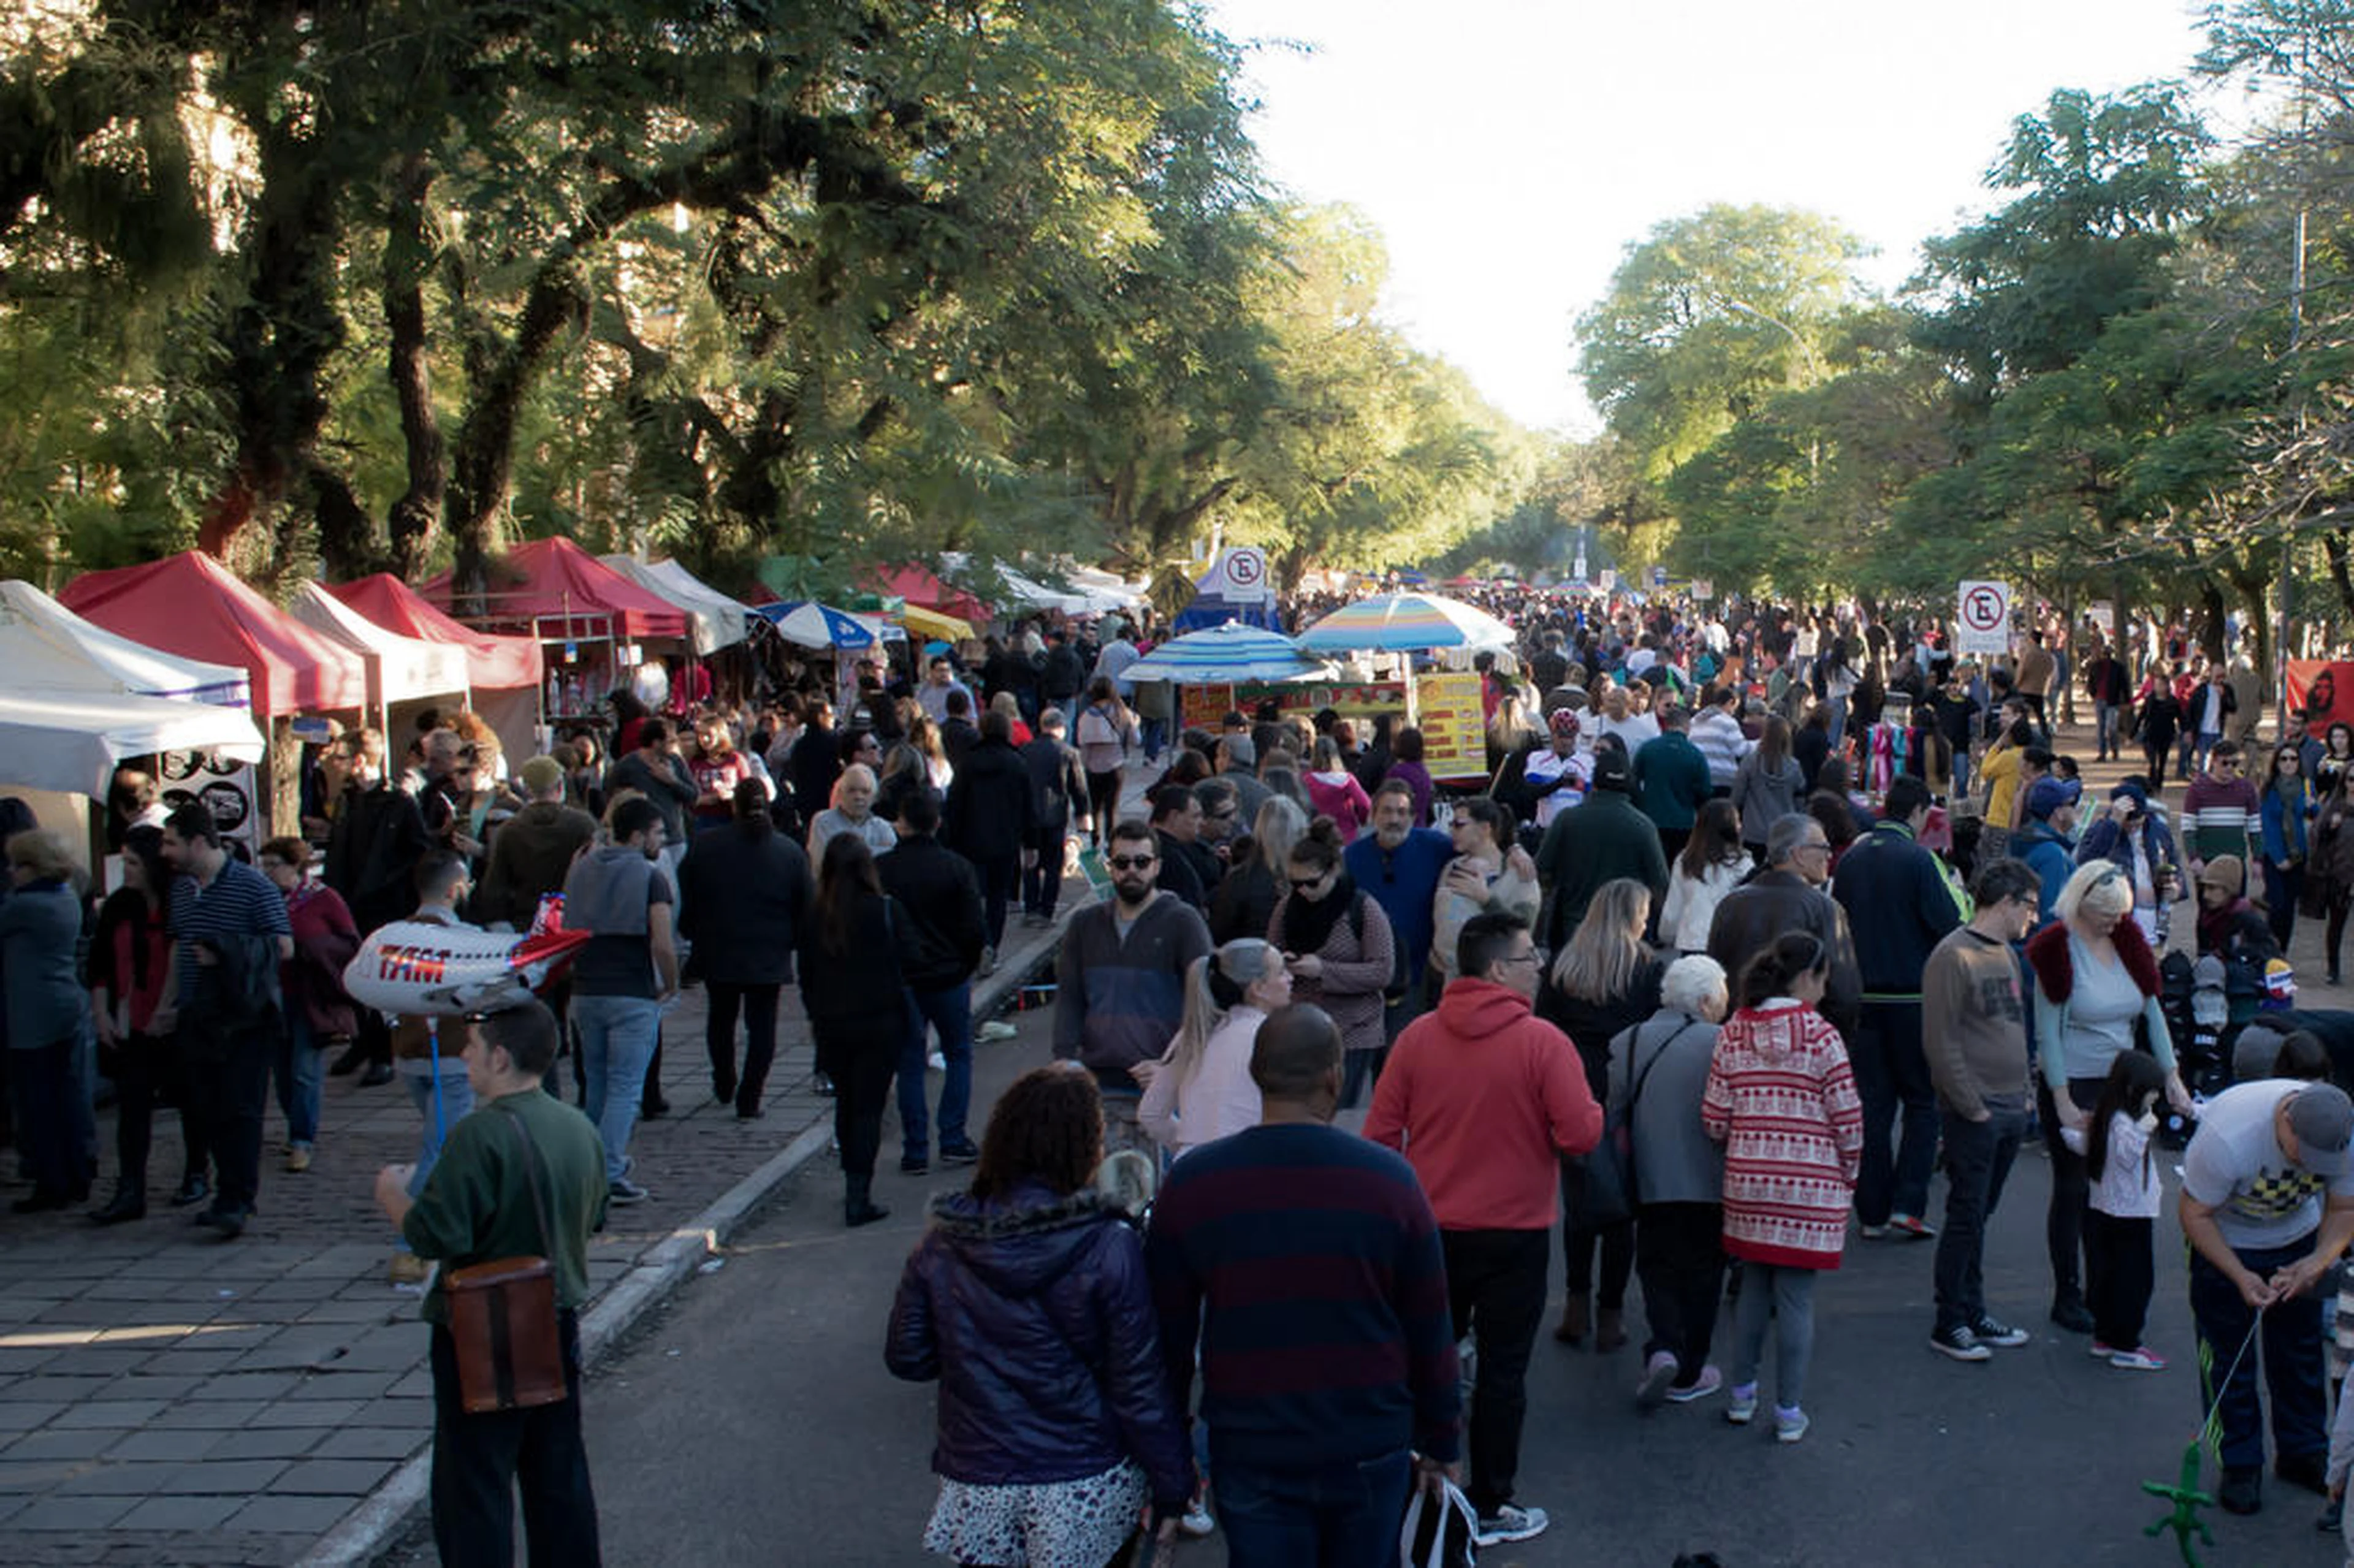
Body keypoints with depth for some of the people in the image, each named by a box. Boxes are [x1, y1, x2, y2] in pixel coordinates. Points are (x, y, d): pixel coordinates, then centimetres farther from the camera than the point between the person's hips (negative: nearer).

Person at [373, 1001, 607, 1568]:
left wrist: (393, 1196, -6)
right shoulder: (580, 1128, 3)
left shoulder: (482, 1135, -21)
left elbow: (435, 1236, -24)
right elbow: (595, 1219, 15)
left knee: (473, 1487, 3)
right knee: (559, 1474, 18)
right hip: (559, 1324, 7)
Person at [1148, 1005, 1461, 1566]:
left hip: (1249, 1451, 0)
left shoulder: (1190, 1183, -8)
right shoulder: (1389, 1180, -10)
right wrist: (1440, 1441, 11)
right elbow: (1431, 1328, -2)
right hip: (1370, 1450, 0)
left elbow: (1169, 1330, 0)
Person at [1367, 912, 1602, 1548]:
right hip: (1515, 1233, -4)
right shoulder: (1542, 1042, -16)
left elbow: (1380, 1135, -2)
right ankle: (1488, 1507, 16)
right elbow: (1581, 1135, -18)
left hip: (1432, 1229, 4)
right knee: (1502, 1371, 8)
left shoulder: (1416, 1037, -4)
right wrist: (1591, 1108, 4)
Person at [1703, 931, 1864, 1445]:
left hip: (1748, 1180, 4)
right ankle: (1789, 1412, 11)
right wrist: (1848, 1174, 9)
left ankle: (1742, 1396, 26)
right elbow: (1847, 1119, -7)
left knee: (1754, 1288, 18)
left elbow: (1714, 1119, 1)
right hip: (1811, 1185, -4)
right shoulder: (1821, 1036, -10)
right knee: (1796, 1297, 5)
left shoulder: (1733, 1034, 0)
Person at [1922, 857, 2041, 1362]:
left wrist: (2025, 1094, 13)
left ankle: (1974, 1314, 23)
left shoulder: (2007, 954, 14)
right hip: (1974, 1114, -8)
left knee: (1980, 1215, 15)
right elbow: (1941, 1043, -17)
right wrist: (1973, 1108, -15)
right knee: (1966, 1217, -2)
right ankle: (1949, 1325, 7)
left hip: (2011, 1112, 8)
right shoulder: (1953, 956, -14)